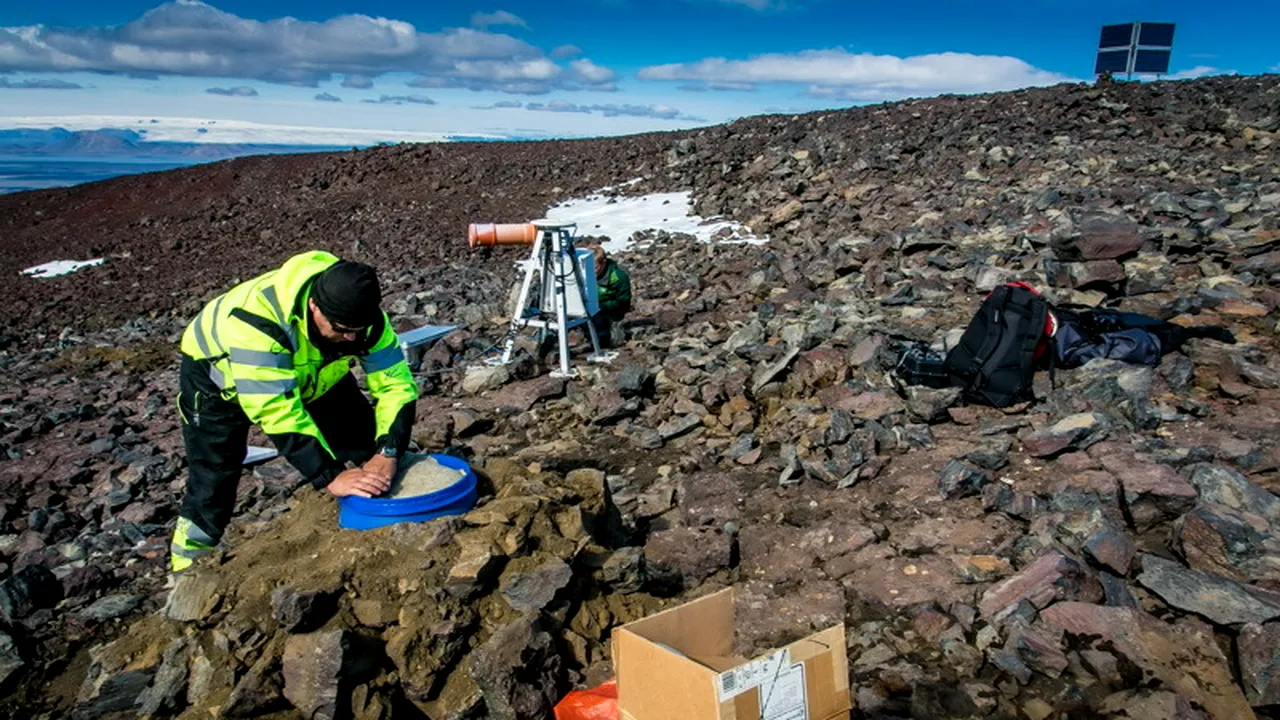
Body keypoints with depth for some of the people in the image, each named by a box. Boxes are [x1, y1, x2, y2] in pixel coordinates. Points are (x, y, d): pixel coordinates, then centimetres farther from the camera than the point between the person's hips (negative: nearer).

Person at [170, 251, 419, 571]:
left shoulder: (365, 318, -29)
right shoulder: (258, 320, -44)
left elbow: (396, 383, -26)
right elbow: (276, 410, -46)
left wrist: (388, 453, -40)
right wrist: (330, 476, -48)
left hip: (311, 373, 4)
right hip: (219, 373, -4)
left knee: (369, 448, -5)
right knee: (214, 477, -8)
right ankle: (190, 564, 15)